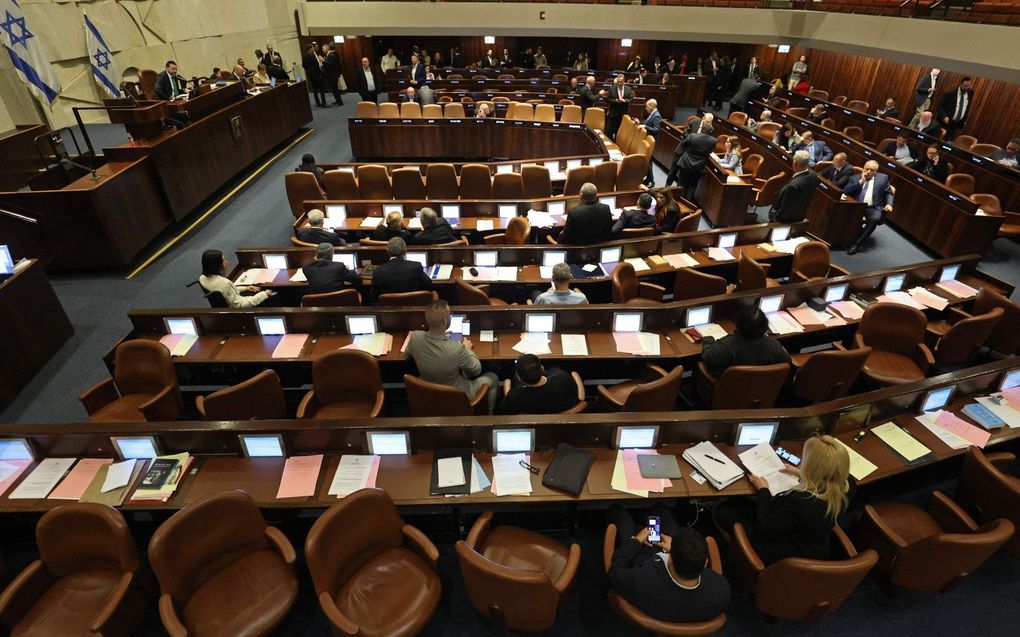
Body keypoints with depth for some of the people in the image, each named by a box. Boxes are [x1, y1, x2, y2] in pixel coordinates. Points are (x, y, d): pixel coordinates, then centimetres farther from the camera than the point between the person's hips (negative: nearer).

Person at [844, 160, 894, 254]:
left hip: (873, 208, 0)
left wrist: (889, 204, -3)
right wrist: (860, 181, -5)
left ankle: (857, 243, -29)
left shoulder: (883, 178, 14)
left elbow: (888, 193, 16)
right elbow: (846, 191, 0)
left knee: (875, 218, -33)